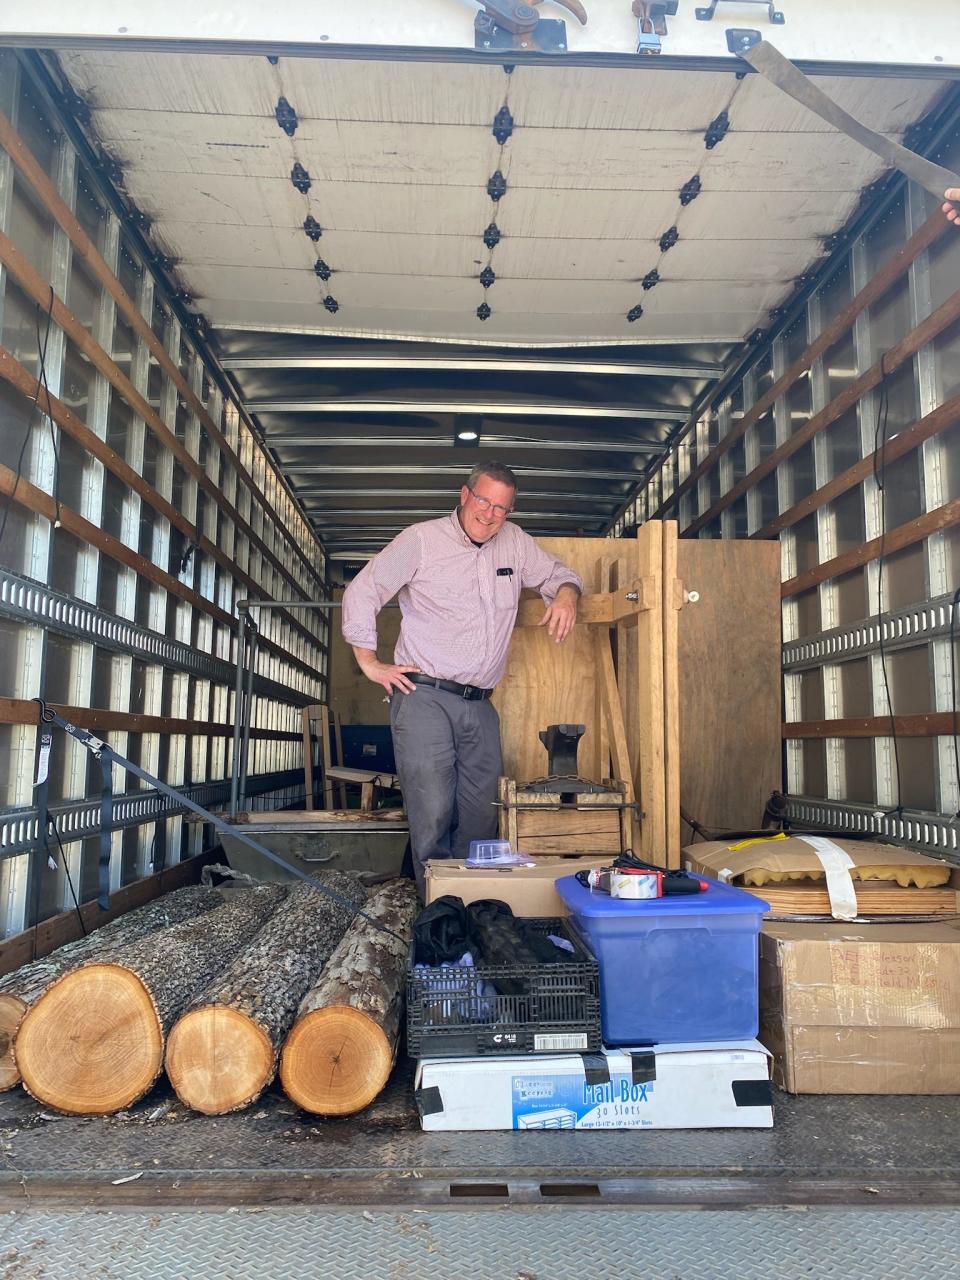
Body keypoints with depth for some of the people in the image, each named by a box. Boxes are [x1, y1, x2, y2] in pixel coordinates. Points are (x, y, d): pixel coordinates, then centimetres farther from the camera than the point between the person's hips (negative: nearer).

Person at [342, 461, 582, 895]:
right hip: (424, 698, -5)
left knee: (482, 818, 4)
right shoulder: (421, 539, -1)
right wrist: (369, 662, 0)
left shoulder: (515, 543, 12)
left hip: (479, 705, 5)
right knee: (433, 812, -12)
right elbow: (361, 592, 2)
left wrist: (566, 595, 0)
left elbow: (558, 573, 25)